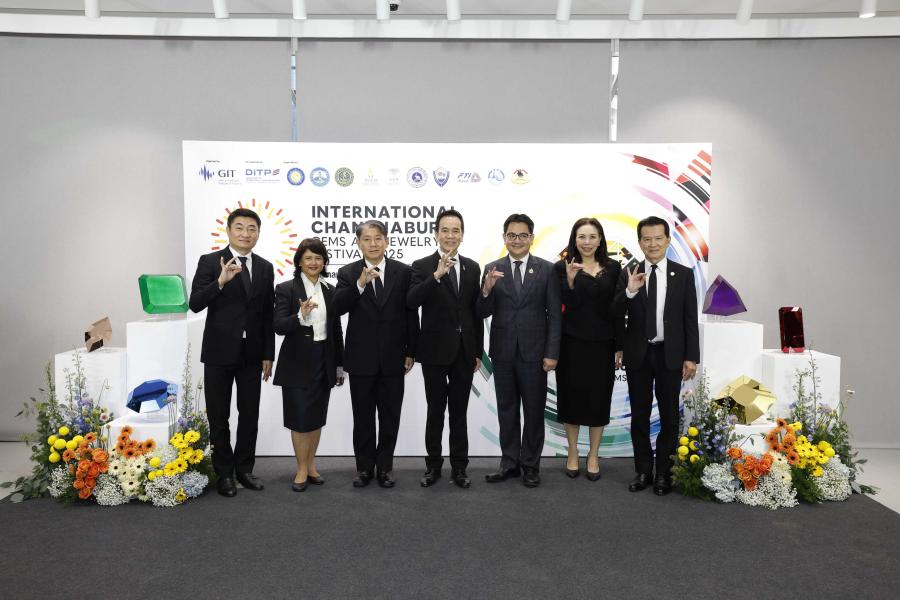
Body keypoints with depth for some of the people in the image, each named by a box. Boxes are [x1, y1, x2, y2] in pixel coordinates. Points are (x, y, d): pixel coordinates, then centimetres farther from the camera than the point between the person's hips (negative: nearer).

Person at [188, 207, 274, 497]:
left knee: (250, 414, 10)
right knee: (219, 417, 7)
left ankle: (244, 468, 24)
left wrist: (268, 355, 5)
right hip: (219, 352, -3)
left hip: (252, 353, 3)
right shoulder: (210, 262, -3)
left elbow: (268, 315, 7)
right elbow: (195, 303, -13)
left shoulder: (265, 267, 7)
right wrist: (220, 281, -28)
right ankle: (224, 472, 19)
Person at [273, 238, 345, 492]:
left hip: (323, 362, 4)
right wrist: (301, 316, -33)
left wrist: (339, 365, 11)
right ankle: (302, 469, 15)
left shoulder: (330, 291, 8)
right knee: (300, 418, 1)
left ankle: (311, 465, 24)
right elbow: (279, 326, -14)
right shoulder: (286, 289, -5)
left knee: (317, 416, 11)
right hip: (297, 363, -4)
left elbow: (336, 330, 11)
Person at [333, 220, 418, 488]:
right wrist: (360, 283, -30)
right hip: (361, 357, 0)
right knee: (363, 416, 10)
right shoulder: (348, 273, 0)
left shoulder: (403, 272, 0)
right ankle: (364, 466, 23)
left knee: (390, 416, 9)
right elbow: (338, 307, -15)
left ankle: (385, 466, 23)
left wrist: (411, 352, 1)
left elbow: (411, 314, 2)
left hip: (393, 356, 0)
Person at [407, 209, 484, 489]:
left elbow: (476, 312, 9)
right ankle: (433, 465, 23)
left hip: (464, 351, 3)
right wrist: (437, 275, -34)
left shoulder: (472, 267, 6)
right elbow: (412, 301, -22)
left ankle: (459, 467, 22)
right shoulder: (422, 266, -5)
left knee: (459, 412, 12)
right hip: (435, 351, -3)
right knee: (435, 411, 8)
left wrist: (478, 352, 8)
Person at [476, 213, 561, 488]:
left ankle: (531, 465, 21)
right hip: (503, 351, 2)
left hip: (533, 351, -2)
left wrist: (552, 353, -9)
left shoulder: (547, 269, -2)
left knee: (534, 411, 8)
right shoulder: (492, 269, 2)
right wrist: (486, 290, -20)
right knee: (506, 410, 11)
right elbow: (483, 313, 0)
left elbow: (554, 315, -3)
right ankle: (510, 463, 23)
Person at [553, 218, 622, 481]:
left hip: (602, 344, 2)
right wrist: (571, 280, -29)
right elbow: (570, 306, -12)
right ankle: (572, 453, 25)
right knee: (572, 397, 8)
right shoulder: (563, 267, -3)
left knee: (598, 399, 9)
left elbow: (617, 308, 5)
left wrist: (619, 346, 3)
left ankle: (593, 456, 24)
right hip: (573, 343, -2)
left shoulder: (613, 268, 4)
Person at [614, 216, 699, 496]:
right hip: (638, 355, 1)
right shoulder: (629, 274, 0)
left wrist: (691, 357, -5)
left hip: (670, 355, -1)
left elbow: (690, 320, 0)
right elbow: (616, 315, -5)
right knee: (639, 416, 10)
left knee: (669, 416, 8)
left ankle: (664, 472, 21)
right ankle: (643, 470, 22)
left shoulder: (683, 274, 0)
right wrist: (629, 291, -22)